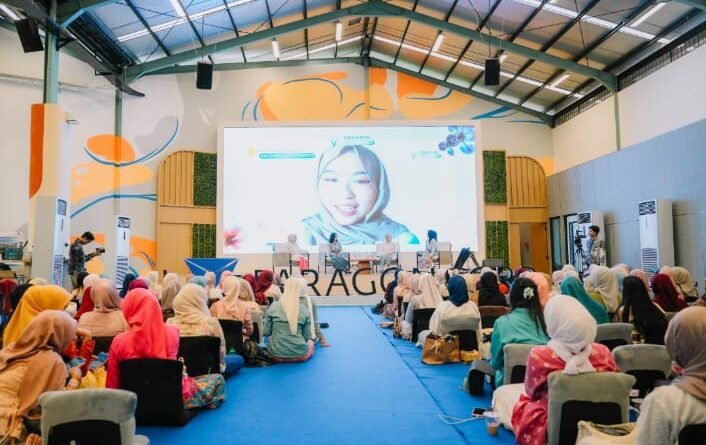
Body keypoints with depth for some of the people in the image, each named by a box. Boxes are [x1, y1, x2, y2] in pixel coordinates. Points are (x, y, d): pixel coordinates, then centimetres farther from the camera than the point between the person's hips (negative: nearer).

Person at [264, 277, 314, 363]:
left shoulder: (273, 307, -8)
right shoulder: (304, 310, -8)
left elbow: (266, 332, -2)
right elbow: (306, 337, -2)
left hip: (278, 355, 1)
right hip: (300, 355, 0)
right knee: (311, 342, 34)